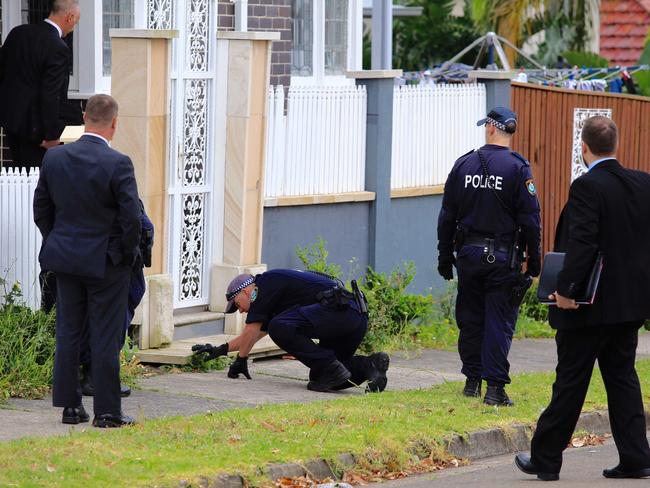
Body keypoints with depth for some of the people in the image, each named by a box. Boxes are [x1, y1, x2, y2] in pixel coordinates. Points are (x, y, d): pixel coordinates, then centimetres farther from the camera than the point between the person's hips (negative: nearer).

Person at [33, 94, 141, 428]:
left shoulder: (54, 158, -2)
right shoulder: (118, 164, -17)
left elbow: (41, 211, 5)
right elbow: (131, 218, -16)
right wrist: (128, 253, 0)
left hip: (66, 261, 5)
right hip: (106, 263, -4)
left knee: (67, 333, 12)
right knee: (105, 338, 1)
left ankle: (70, 406, 15)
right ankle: (107, 411, 5)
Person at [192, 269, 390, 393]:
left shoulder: (264, 285, 2)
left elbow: (251, 330, 0)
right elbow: (256, 334, 42)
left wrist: (240, 360, 13)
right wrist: (220, 350, 46)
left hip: (338, 308, -10)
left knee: (280, 327, -17)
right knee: (318, 377, 14)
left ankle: (332, 368, -17)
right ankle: (368, 365, -4)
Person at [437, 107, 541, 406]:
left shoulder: (463, 165, 2)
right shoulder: (518, 168, -8)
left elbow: (447, 216, 7)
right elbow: (530, 220, -8)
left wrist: (445, 257, 15)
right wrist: (534, 260, 1)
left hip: (469, 255, 3)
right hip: (503, 258, -3)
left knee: (470, 318, 13)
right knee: (499, 321, -1)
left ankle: (472, 381, 20)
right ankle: (495, 387, -7)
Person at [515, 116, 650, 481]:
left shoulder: (587, 187, -17)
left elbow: (582, 244, -24)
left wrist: (566, 289, -19)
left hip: (591, 306, -6)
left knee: (571, 382, 2)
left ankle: (546, 460, 11)